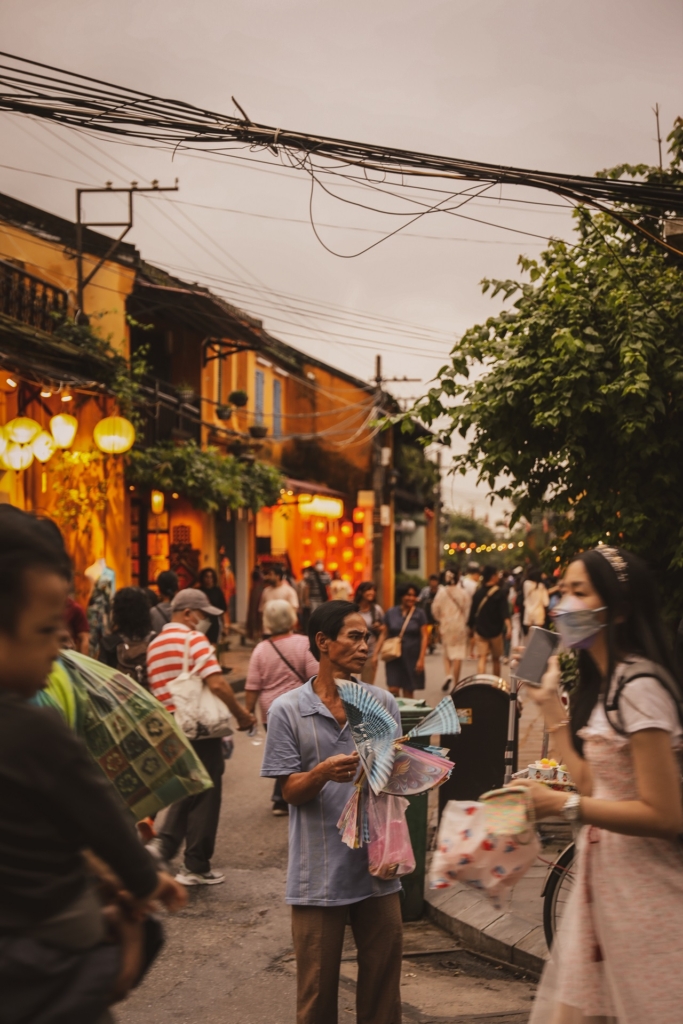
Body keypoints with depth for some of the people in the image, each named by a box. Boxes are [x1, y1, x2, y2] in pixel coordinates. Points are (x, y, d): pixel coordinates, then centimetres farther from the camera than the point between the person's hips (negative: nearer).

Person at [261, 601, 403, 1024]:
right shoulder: (287, 711, -3)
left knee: (383, 979, 11)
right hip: (319, 873, -2)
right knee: (317, 989, 9)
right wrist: (323, 773, -24)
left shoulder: (383, 703, 5)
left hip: (377, 866, 2)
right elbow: (291, 791, -4)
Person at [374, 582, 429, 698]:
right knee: (393, 690, -9)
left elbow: (424, 637, -3)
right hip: (394, 657, 1)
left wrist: (421, 658, -9)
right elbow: (383, 634, 7)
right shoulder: (391, 613, 3)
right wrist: (376, 654, 2)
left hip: (412, 657, -1)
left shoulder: (419, 614, 0)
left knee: (408, 692, 4)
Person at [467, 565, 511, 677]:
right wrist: (508, 627, -27)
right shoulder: (500, 592, -7)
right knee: (496, 659, 14)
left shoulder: (478, 593, 3)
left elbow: (472, 612, 8)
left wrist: (472, 627, 20)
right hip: (495, 631, -2)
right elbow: (504, 611, -19)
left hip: (480, 630, 2)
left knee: (482, 658, -3)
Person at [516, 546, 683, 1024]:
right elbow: (593, 784, 7)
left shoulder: (639, 687, -19)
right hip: (605, 875, 9)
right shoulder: (607, 684, 11)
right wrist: (551, 705, 11)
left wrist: (562, 804, -22)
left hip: (643, 890, -9)